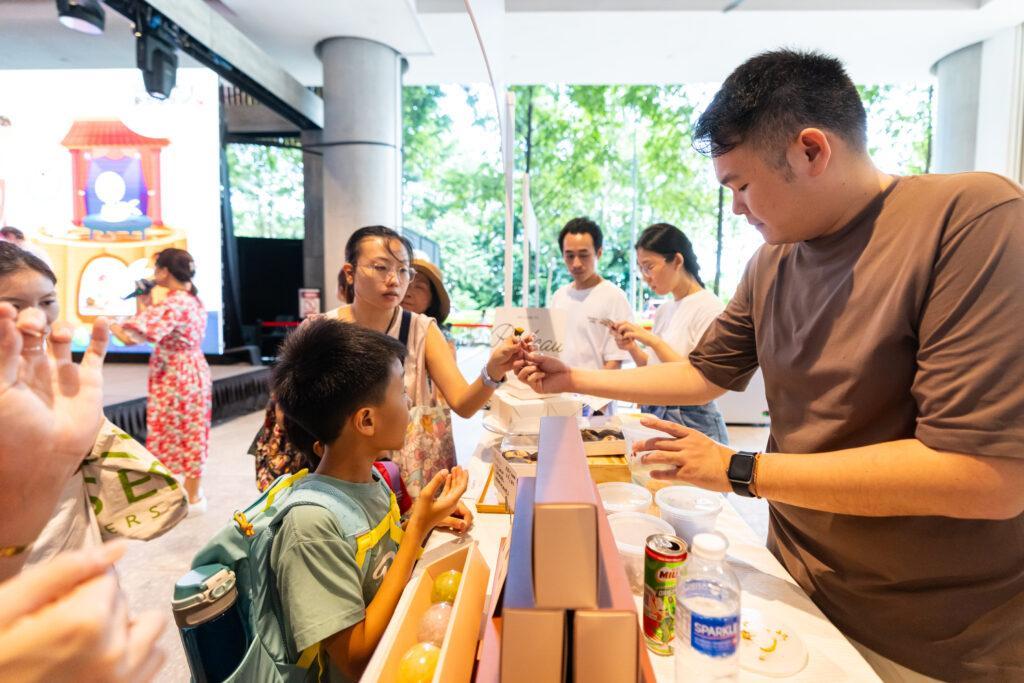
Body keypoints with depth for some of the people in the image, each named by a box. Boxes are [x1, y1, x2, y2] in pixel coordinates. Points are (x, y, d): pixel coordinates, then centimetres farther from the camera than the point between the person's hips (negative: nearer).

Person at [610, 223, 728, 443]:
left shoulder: (710, 308, -12)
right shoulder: (663, 310, 10)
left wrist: (652, 340, -23)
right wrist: (632, 348, -3)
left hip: (693, 423, -6)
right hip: (654, 416, 6)